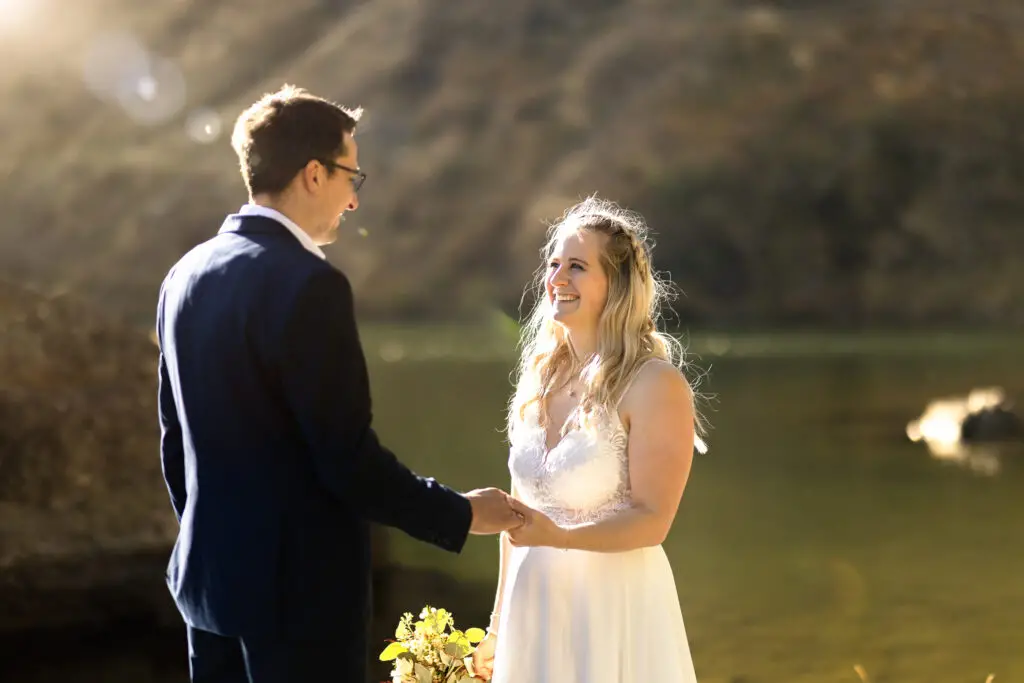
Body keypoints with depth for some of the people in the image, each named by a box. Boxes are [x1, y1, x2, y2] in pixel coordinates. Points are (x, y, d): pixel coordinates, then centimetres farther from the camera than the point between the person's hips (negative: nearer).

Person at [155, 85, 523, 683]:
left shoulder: (187, 275, 7)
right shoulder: (308, 284, -19)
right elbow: (348, 457, -20)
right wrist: (461, 515, -8)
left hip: (210, 574, 8)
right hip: (299, 587, -8)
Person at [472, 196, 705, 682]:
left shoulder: (655, 385, -13)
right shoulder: (540, 378, 5)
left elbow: (651, 520, -16)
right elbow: (520, 509, 11)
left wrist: (555, 536, -29)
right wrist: (499, 624, 13)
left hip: (616, 608, -5)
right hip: (534, 606, 5)